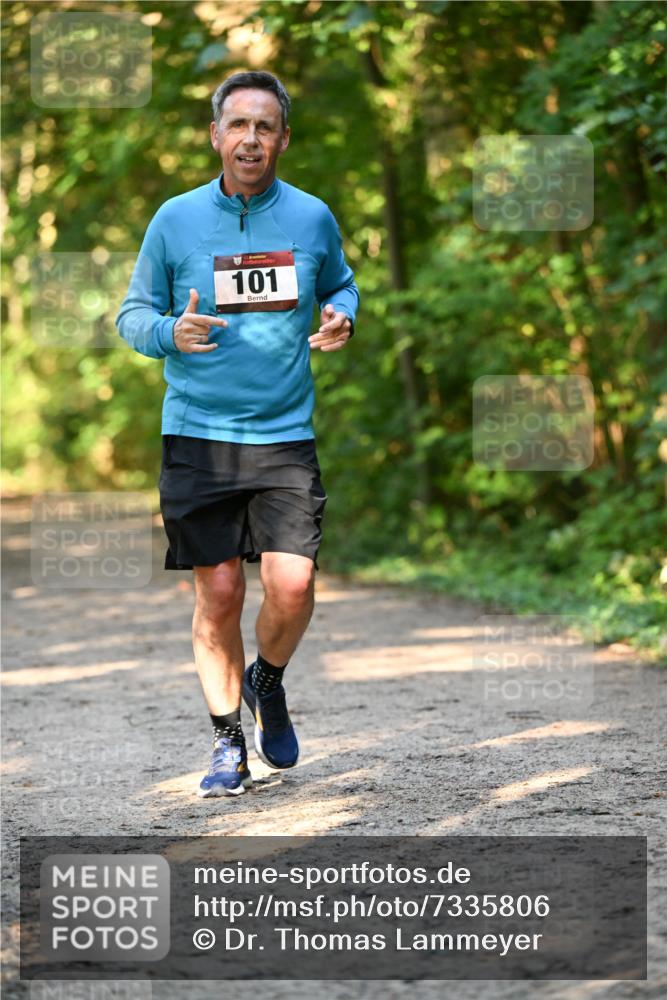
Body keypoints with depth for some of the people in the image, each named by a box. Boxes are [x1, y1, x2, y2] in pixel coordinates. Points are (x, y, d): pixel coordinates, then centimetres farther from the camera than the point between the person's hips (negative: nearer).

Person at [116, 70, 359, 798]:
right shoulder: (176, 219, 0)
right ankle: (227, 741, 18)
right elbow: (133, 314, 7)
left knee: (291, 585, -13)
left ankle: (267, 682, 20)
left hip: (284, 436, 1)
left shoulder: (312, 218, 4)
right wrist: (171, 332, -15)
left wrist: (341, 321, -1)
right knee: (218, 593, 1)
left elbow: (341, 284, 22)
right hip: (196, 434, 0)